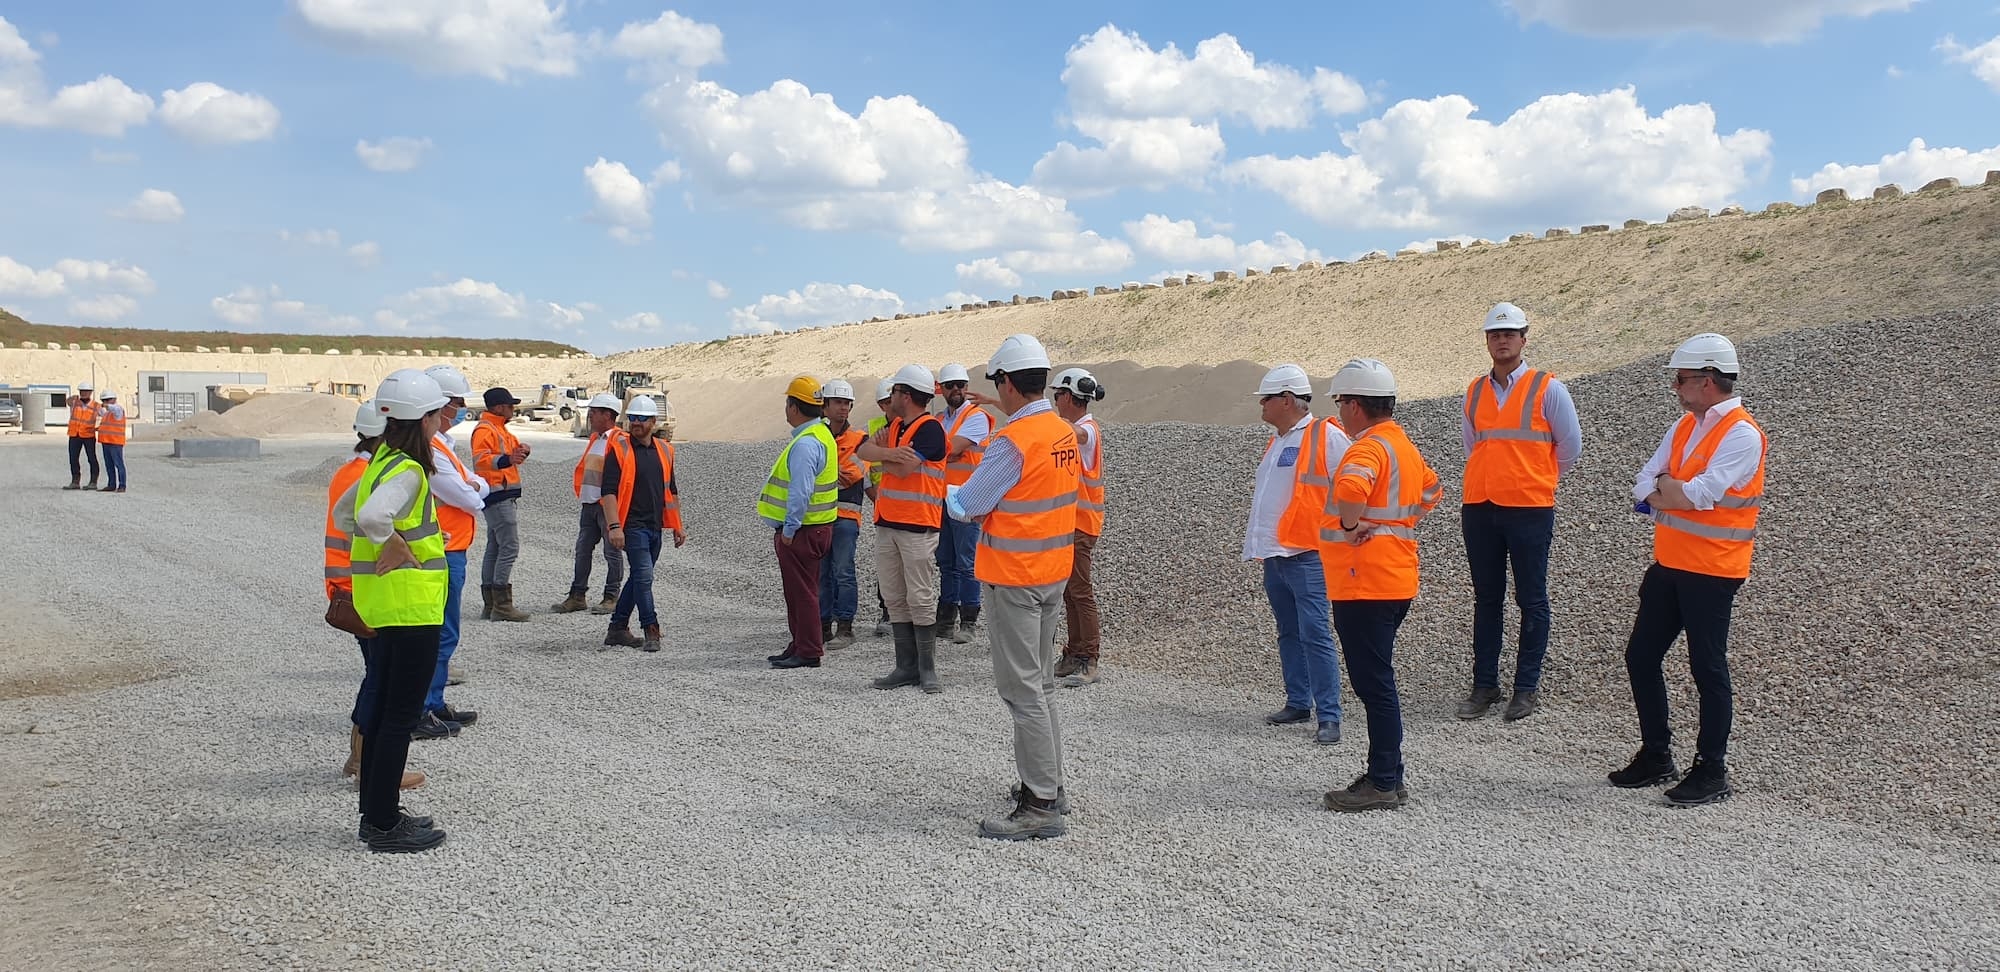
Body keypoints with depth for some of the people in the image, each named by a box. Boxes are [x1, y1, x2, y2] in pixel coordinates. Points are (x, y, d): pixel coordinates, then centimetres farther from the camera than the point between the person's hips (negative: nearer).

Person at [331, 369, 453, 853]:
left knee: (384, 708, 16)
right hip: (409, 602, -10)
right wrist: (395, 544, -20)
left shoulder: (383, 462, 11)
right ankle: (385, 826, 4)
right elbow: (372, 515, -37)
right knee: (401, 715, -3)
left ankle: (376, 813, 25)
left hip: (383, 602, 10)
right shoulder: (407, 470, -18)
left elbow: (343, 515, 23)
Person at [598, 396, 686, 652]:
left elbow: (671, 491, 20)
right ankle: (651, 631, -8)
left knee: (639, 578, 12)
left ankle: (618, 628, 22)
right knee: (644, 576, -13)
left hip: (655, 526, 7)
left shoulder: (664, 450, 11)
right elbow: (609, 491, -12)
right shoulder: (619, 450, -6)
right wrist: (614, 526, -21)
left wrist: (677, 526, 17)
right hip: (632, 525, -7)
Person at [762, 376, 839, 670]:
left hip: (800, 531, -11)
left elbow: (801, 491, -25)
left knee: (802, 591, -4)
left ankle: (808, 653, 2)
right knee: (798, 591, 17)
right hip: (815, 527, 11)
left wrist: (789, 529, -20)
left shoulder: (805, 443, -20)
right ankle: (800, 646, 26)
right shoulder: (821, 434, 14)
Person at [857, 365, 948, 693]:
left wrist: (880, 461, -1)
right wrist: (890, 453, -18)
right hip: (887, 523, 9)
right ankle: (906, 666, 16)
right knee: (894, 599, 9)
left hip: (918, 527, -9)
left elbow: (903, 467, -21)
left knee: (920, 599, -4)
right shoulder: (895, 426, 16)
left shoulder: (930, 428, -11)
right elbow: (864, 450, 2)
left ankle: (927, 669, 3)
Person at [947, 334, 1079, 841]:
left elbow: (965, 506, -13)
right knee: (1040, 684, 18)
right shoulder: (1065, 433, 6)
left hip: (1015, 577, -9)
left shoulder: (1014, 441, -20)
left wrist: (950, 493, 8)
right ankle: (1048, 785, 28)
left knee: (1022, 689, -5)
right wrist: (991, 505, 11)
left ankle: (1040, 807, -3)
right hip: (1053, 571, 9)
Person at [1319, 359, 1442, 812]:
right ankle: (1386, 775, 23)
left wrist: (1350, 526, -21)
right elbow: (1431, 489, 31)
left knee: (1374, 684, -5)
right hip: (1395, 581, 10)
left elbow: (1350, 486, -38)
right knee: (1377, 681, 16)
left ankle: (1383, 784, 0)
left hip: (1365, 585, -10)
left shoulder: (1369, 447, -16)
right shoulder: (1404, 444, 15)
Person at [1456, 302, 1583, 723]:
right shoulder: (1475, 392, 11)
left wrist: (1538, 480, 12)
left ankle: (1528, 687, 10)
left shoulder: (1547, 389, -2)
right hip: (1479, 509, 4)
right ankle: (1484, 685, 16)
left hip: (1530, 510, -4)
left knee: (1531, 601, 3)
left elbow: (1570, 444, 4)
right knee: (1486, 600, 9)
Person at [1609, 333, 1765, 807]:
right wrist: (1680, 492, -12)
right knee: (1641, 658, 11)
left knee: (1708, 669, -1)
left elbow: (1701, 494, -23)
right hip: (1669, 564, 9)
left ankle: (1712, 772, 10)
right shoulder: (1685, 426, 13)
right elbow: (1644, 487, 7)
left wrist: (1664, 490, -5)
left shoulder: (1742, 434, -14)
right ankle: (1656, 757, 24)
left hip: (1712, 571, -9)